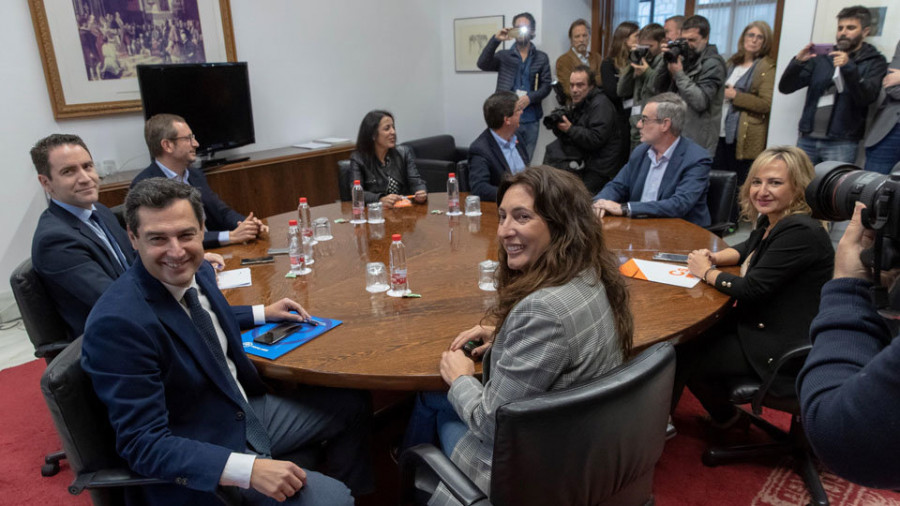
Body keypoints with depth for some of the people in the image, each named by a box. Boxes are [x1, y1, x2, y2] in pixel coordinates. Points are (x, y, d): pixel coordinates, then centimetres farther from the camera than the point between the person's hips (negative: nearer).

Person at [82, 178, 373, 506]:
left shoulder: (197, 271, -4)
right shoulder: (117, 323, -28)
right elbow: (143, 445, -27)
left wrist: (263, 313, 15)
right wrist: (249, 469, -34)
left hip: (247, 412, 8)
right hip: (201, 458, -8)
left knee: (352, 405, 16)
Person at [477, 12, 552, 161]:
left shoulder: (541, 58, 10)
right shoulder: (503, 56, 7)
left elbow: (546, 86, 4)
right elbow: (482, 64, -9)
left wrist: (530, 97, -14)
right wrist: (495, 40, -20)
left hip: (531, 120, 1)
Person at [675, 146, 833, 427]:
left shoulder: (800, 232, -25)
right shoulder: (771, 221, 4)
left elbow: (751, 289, -26)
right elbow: (748, 248, 25)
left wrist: (706, 272, -9)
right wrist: (713, 257, 3)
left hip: (781, 351, -9)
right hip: (758, 324, 10)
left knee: (685, 356, -5)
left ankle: (723, 416, 24)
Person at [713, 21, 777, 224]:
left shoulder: (767, 68, -5)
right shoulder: (732, 63, 17)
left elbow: (766, 104, -13)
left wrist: (735, 95, -14)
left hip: (744, 135, -6)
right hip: (722, 131, 6)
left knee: (737, 183, 0)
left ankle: (732, 222, 12)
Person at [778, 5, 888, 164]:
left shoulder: (874, 62, 7)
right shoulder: (822, 57, 13)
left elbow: (867, 97, -10)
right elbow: (785, 87, 6)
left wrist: (849, 68, -24)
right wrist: (798, 62, -12)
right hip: (807, 139, 3)